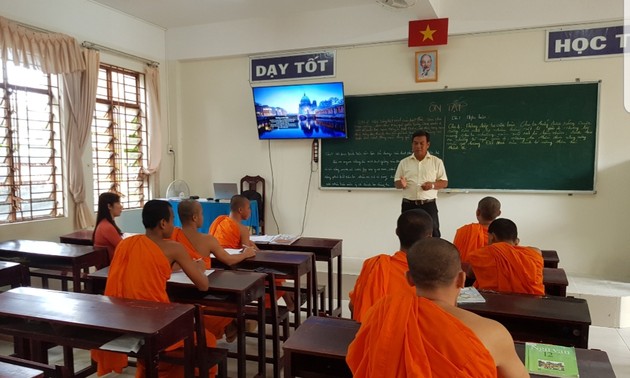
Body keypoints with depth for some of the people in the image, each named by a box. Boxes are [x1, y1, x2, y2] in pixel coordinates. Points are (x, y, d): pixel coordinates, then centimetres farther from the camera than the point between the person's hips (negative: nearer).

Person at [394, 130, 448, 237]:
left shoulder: (437, 162, 4)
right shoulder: (404, 162, 7)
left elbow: (444, 182, 5)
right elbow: (396, 183, 10)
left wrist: (432, 185, -15)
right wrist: (401, 184, -15)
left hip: (428, 205, -1)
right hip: (409, 205, 2)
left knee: (432, 233, -2)